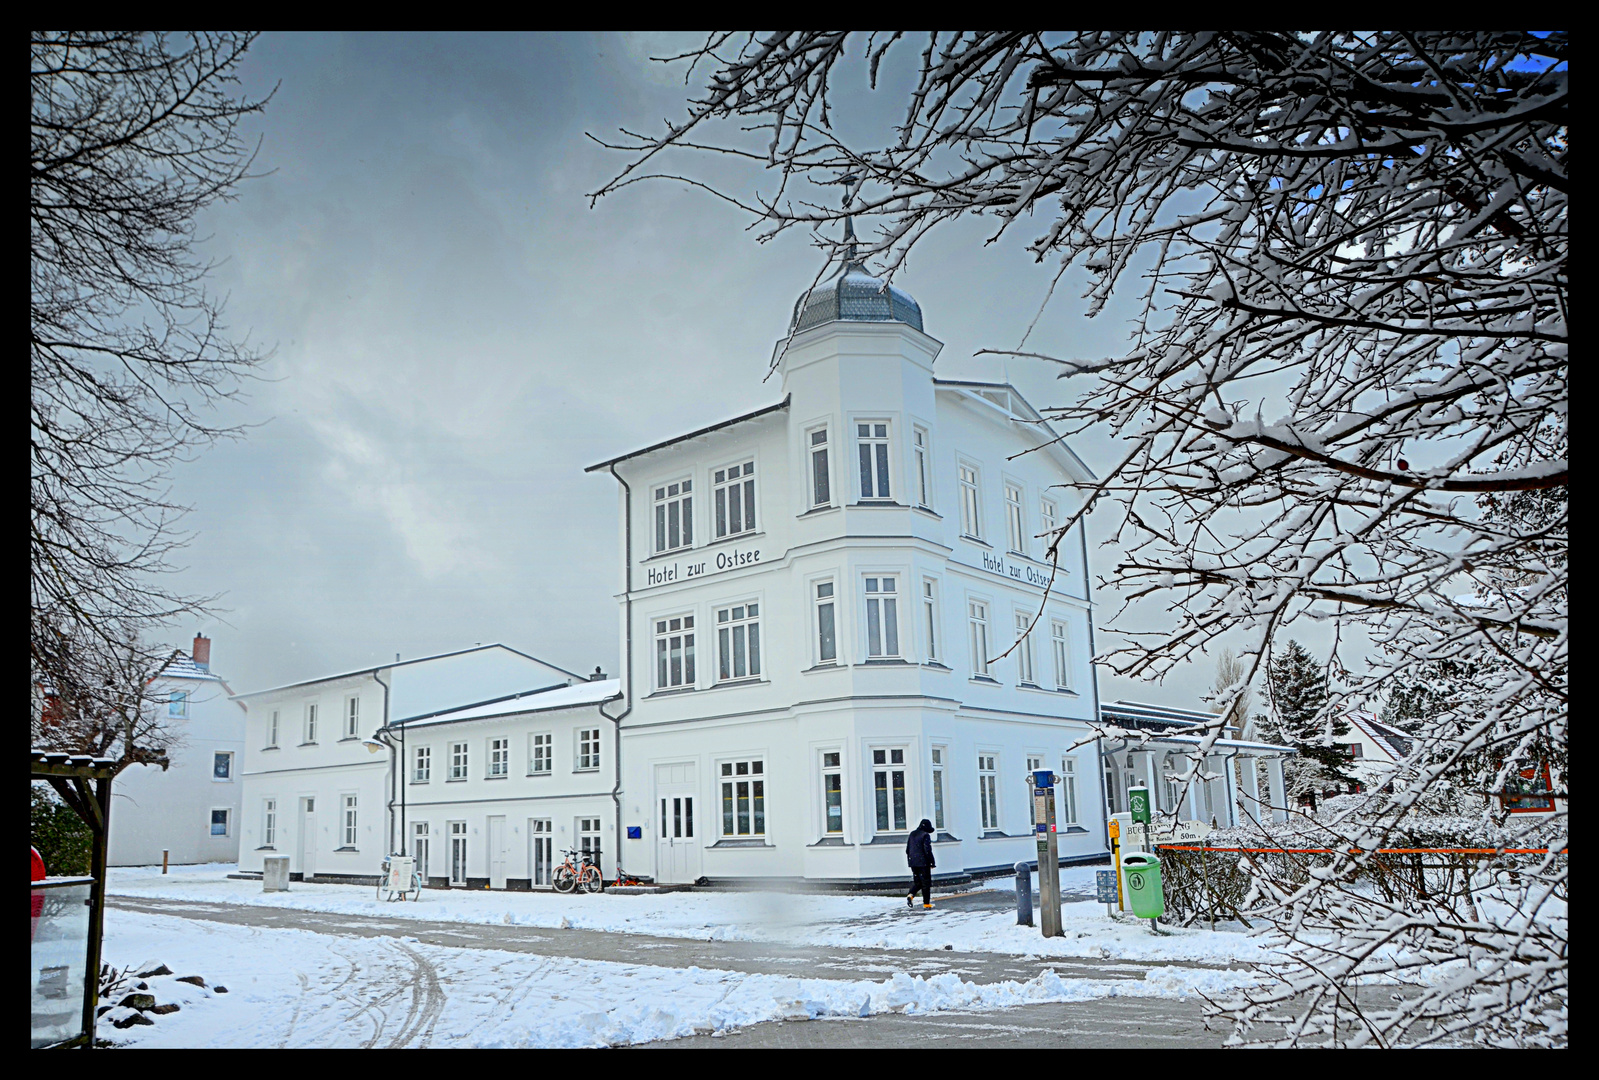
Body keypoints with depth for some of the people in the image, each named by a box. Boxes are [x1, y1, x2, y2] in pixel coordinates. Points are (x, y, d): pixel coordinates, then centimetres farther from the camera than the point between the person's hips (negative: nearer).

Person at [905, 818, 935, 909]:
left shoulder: (912, 834, 11)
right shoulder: (925, 835, -11)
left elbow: (907, 850, 15)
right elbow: (927, 850, -16)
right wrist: (932, 862, -9)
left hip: (913, 863, 6)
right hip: (923, 863, -6)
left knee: (917, 881, 17)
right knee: (926, 883, 3)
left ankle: (911, 895, -9)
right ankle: (926, 904, 4)